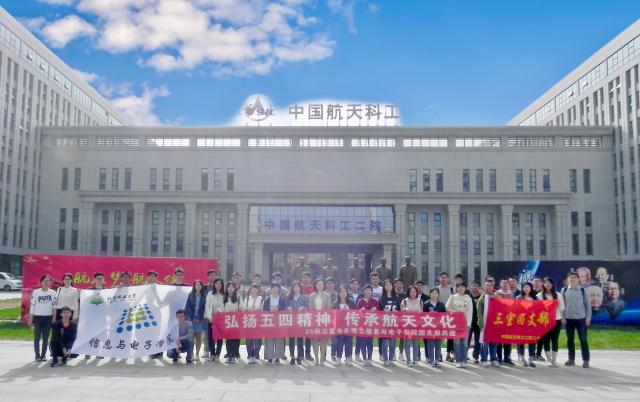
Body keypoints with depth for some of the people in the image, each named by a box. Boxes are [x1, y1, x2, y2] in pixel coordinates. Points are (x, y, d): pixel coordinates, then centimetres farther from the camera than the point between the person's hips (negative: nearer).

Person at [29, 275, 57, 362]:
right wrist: (30, 318, -1)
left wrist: (54, 317, -3)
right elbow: (32, 306, 0)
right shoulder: (36, 292, -2)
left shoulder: (53, 292, 1)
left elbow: (54, 306, 3)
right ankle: (37, 355, 7)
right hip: (38, 317, -1)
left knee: (45, 337, 6)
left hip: (48, 317, 1)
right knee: (37, 337, 1)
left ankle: (43, 355, 14)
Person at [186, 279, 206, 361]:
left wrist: (199, 318, -8)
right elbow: (188, 307, 1)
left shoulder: (204, 296, 5)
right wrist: (193, 318, -7)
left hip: (200, 319, 0)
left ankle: (197, 354, 3)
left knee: (198, 337, 2)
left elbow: (204, 308, 2)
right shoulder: (191, 295, 5)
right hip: (191, 318, 0)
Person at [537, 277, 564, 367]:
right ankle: (549, 360, 6)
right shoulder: (540, 295, 3)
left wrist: (558, 304, -11)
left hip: (557, 320, 1)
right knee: (546, 340, 0)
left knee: (555, 340, 2)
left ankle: (554, 360, 8)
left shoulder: (557, 295, 8)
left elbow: (562, 308, 7)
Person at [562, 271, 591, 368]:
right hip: (569, 318, 2)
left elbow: (587, 304, 2)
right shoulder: (564, 290, 3)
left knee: (583, 340, 0)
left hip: (581, 318, -2)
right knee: (570, 339, 8)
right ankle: (571, 359, 18)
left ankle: (585, 360, 8)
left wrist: (588, 318, -2)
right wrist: (563, 317, 0)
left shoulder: (583, 290, 0)